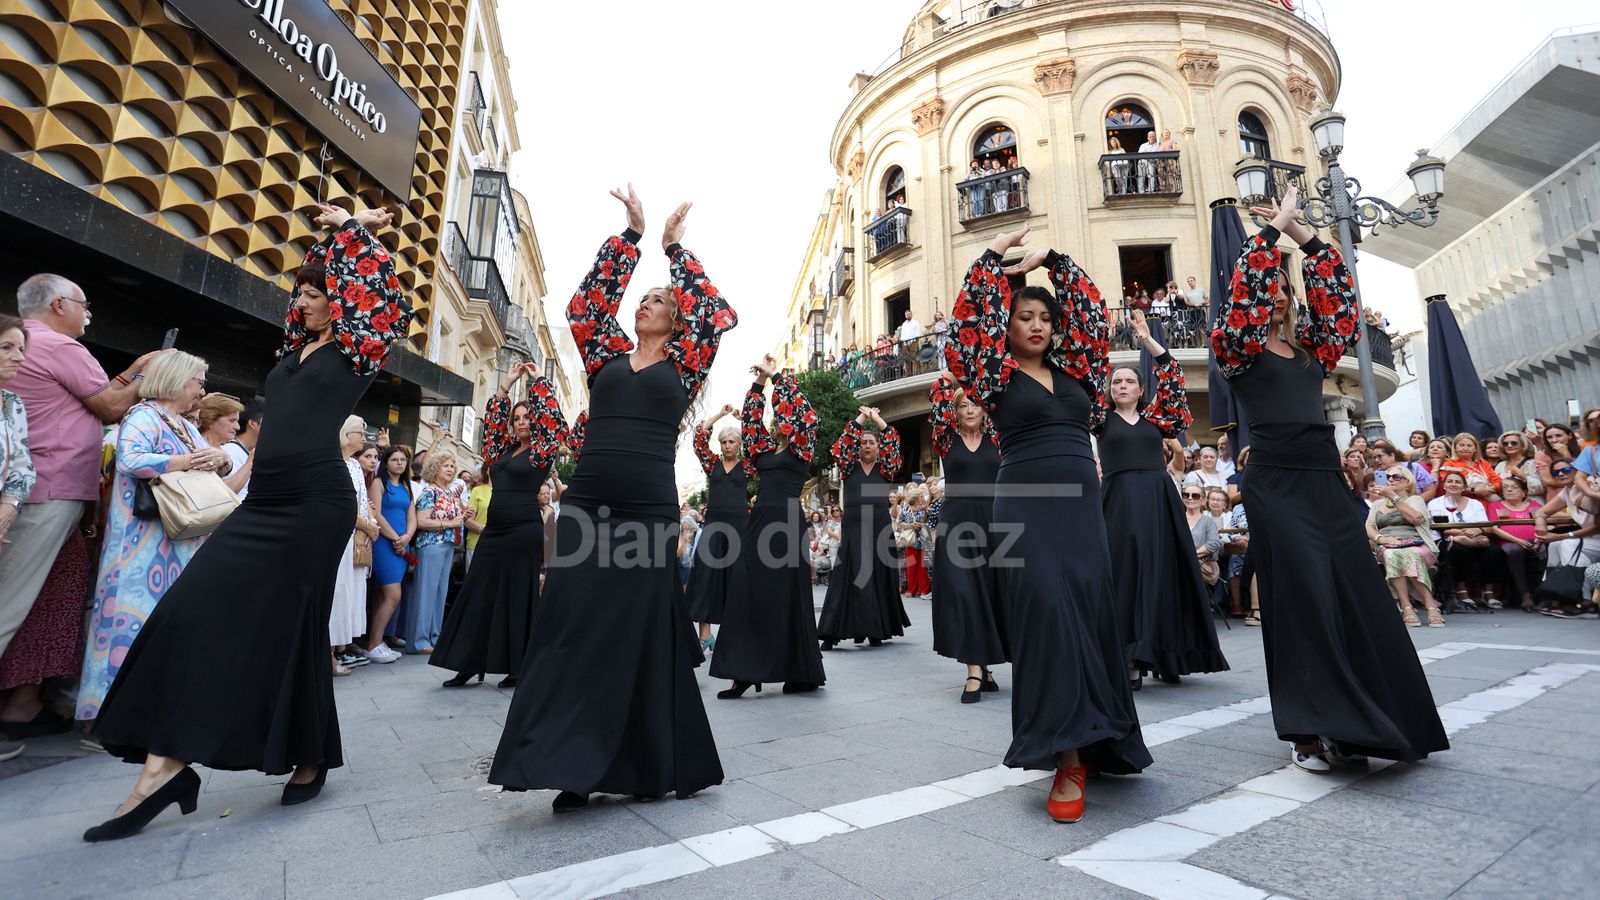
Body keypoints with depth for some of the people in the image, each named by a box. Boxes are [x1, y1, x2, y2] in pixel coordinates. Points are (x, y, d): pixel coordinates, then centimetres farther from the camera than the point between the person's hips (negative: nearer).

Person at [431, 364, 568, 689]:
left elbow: (550, 416, -9)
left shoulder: (540, 452, -1)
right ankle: (468, 665, 16)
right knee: (478, 594, 7)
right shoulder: (504, 450, 15)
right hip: (494, 530, 6)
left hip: (525, 531, -6)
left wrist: (538, 380, 1)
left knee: (518, 598, -1)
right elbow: (492, 420, 19)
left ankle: (519, 668, 8)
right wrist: (507, 385, 15)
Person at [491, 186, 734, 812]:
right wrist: (632, 234, 12)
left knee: (638, 636, 2)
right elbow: (587, 301, 11)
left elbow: (716, 314, 3)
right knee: (571, 627, -1)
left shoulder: (682, 367, 10)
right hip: (586, 505, 3)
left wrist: (675, 247, 10)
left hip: (649, 511, -2)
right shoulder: (607, 358, 17)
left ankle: (651, 767, 16)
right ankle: (573, 766, 10)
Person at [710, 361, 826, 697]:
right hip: (759, 521, 7)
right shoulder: (767, 450, 19)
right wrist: (758, 383, 17)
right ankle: (745, 671, 8)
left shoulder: (802, 449, 2)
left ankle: (800, 673, 6)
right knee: (748, 594, 3)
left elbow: (797, 404, -5)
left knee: (785, 597, -4)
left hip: (785, 524, -7)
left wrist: (773, 375, 2)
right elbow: (750, 419, 22)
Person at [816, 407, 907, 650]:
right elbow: (843, 443, -3)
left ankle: (876, 630, 16)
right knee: (847, 579, -4)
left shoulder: (885, 469, 10)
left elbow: (893, 442, 0)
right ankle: (833, 632, -3)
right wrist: (862, 417, 1)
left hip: (880, 529, 1)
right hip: (853, 529, -1)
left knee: (879, 579, 4)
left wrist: (876, 418, 4)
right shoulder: (850, 467, 10)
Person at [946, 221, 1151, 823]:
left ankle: (1097, 741, 20)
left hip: (1082, 504, 5)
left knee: (1092, 614, 5)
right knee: (1048, 614, -13)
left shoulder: (1073, 370, 15)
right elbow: (971, 319, -5)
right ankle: (1067, 758, -10)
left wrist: (1052, 260, 17)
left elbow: (1091, 312, 18)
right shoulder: (999, 377, 4)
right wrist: (995, 256, 1)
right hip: (1025, 507, -4)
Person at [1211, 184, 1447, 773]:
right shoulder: (1238, 348, 2)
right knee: (1303, 601, -8)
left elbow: (1339, 291, 19)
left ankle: (1354, 725, 18)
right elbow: (1247, 279, -9)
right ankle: (1308, 732, 1)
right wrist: (1274, 228, 4)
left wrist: (1300, 233, 16)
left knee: (1360, 599, 6)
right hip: (1275, 482, -6)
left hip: (1326, 480, 6)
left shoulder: (1309, 350, 19)